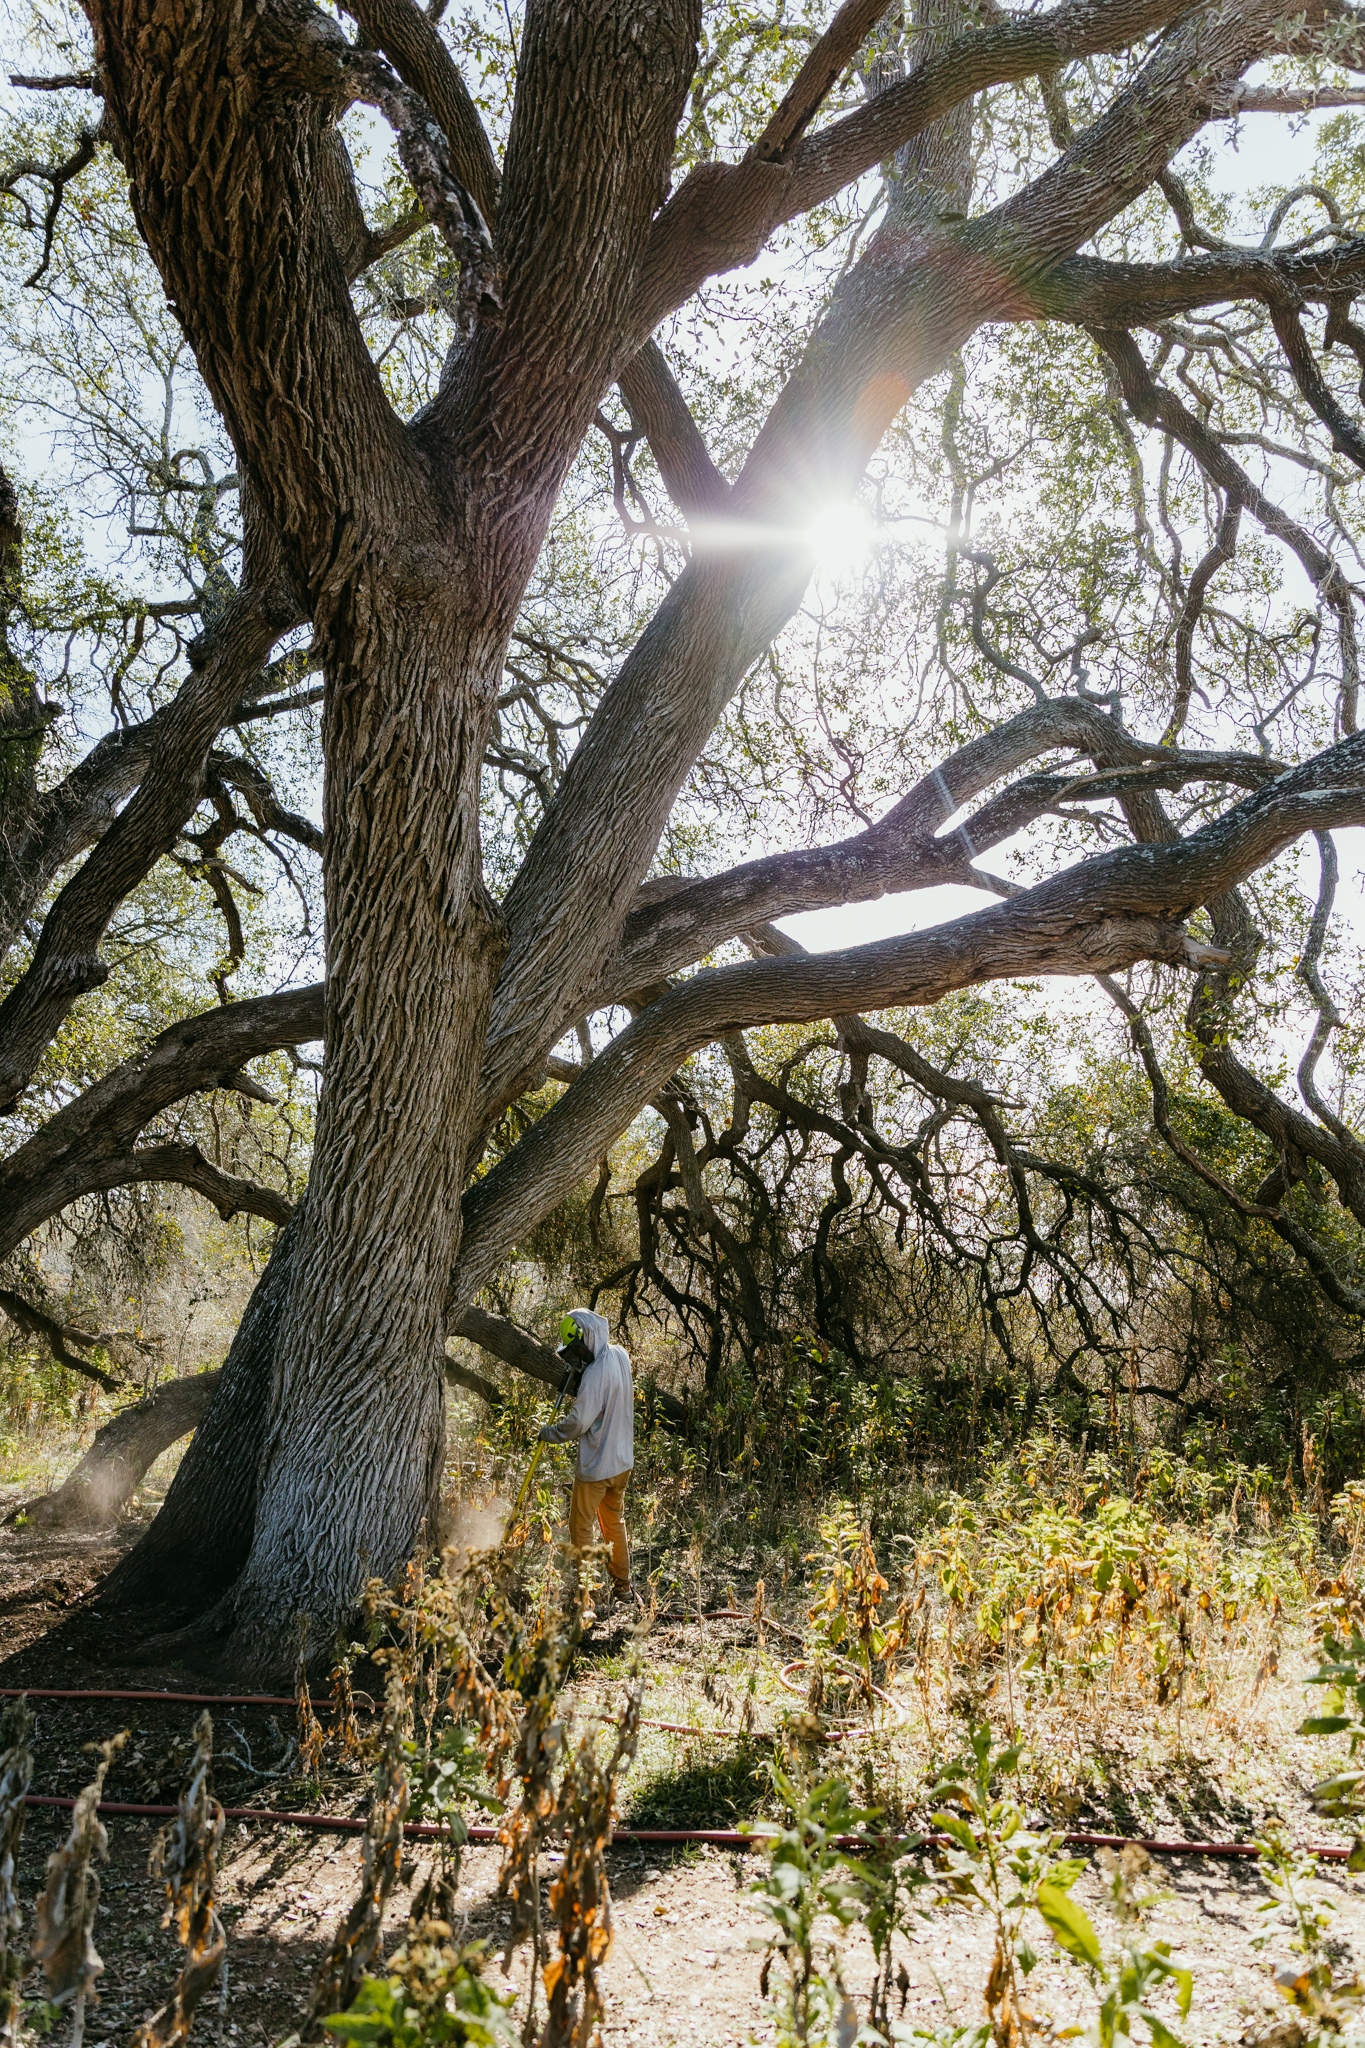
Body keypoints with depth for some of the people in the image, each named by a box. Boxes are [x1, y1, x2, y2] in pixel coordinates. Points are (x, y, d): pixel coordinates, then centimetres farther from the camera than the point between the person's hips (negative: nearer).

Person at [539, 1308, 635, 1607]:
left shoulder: (596, 1373, -26)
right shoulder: (620, 1356, 1)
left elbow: (578, 1422, -26)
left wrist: (548, 1432, -10)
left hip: (596, 1467, -9)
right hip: (623, 1461, 9)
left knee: (581, 1528, 6)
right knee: (614, 1523, 21)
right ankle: (623, 1587, 29)